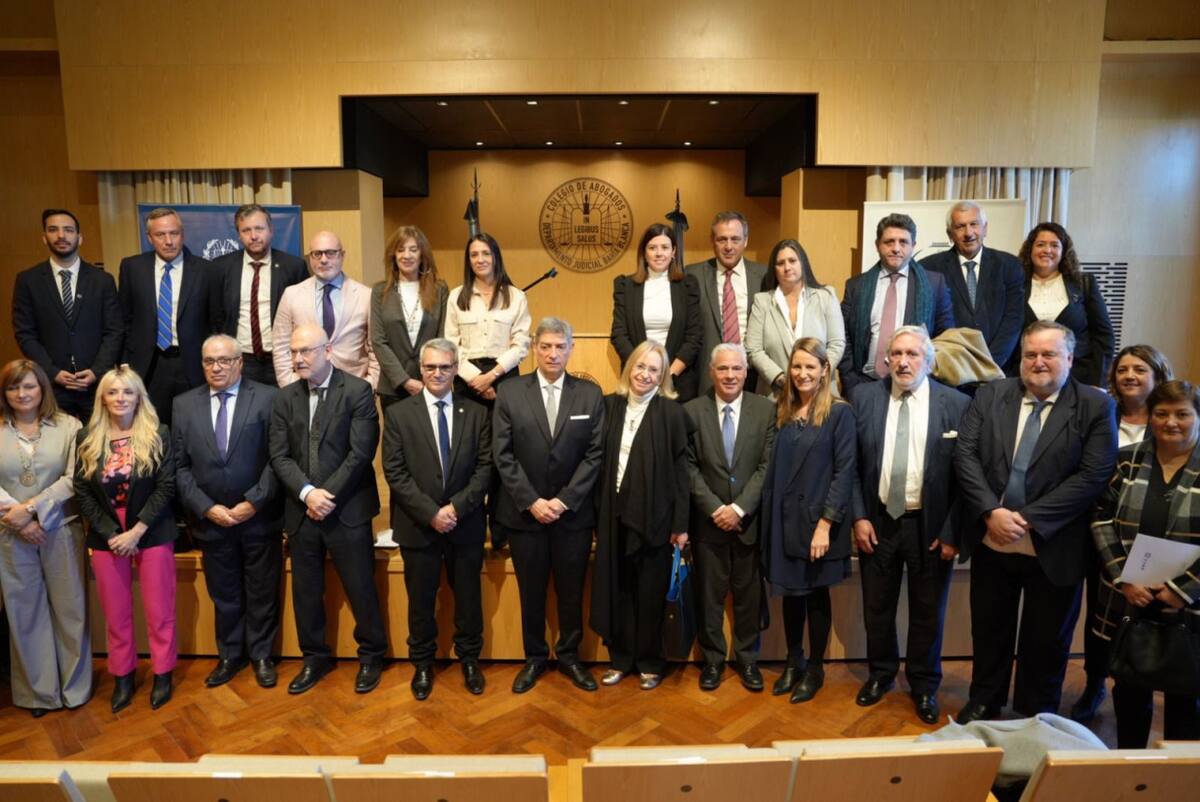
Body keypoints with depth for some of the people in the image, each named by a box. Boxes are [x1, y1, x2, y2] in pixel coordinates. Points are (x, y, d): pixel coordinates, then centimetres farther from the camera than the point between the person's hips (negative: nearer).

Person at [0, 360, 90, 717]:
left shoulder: (68, 426, -1)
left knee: (69, 608, 8)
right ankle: (38, 690, 26)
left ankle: (75, 686, 24)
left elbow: (73, 478, -7)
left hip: (61, 530, -1)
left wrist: (31, 508, -15)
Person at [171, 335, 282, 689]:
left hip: (260, 517, -2)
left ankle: (261, 655, 29)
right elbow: (180, 466, 2)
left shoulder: (268, 397, -6)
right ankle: (230, 655, 34)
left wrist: (254, 502, -14)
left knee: (262, 593, 11)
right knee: (224, 595, 16)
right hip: (211, 520, 3)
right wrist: (207, 508, -8)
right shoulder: (184, 404, 5)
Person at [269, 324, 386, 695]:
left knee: (360, 587, 5)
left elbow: (361, 452, -13)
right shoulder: (285, 398, 7)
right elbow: (280, 456, 1)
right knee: (305, 591, 14)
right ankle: (315, 657, 32)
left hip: (347, 509, -4)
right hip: (301, 511, 4)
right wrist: (308, 493, -14)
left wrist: (327, 495, -14)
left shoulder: (357, 391, -6)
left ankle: (372, 656, 25)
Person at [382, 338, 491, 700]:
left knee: (468, 596, 13)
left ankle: (469, 659, 32)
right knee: (421, 600, 12)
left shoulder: (477, 413, 2)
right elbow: (395, 472, -8)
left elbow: (485, 467, -3)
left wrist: (456, 507, -14)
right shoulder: (398, 413, -2)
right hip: (418, 526, -1)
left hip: (466, 524, 1)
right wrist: (431, 513, -15)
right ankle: (422, 663, 32)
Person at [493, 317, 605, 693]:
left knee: (571, 590, 11)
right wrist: (532, 501, -11)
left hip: (574, 511, 0)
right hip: (524, 511, 0)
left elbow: (595, 454, -4)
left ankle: (569, 656, 30)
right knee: (531, 591, 12)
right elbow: (503, 455, -4)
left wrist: (564, 500, -12)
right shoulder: (510, 392, -1)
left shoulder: (590, 394, 0)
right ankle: (534, 657, 30)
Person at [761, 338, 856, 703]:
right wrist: (768, 515, 0)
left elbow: (844, 471, -11)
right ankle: (793, 662, 30)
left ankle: (815, 668, 25)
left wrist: (825, 523, -16)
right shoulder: (781, 410, 7)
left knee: (816, 593, 9)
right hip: (783, 517, 4)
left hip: (817, 519, -4)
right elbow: (773, 467, 7)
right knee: (790, 592, 13)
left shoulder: (839, 412, -7)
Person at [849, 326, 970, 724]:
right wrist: (858, 516, -5)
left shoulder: (957, 404, -7)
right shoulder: (864, 397, -3)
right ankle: (881, 673, 39)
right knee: (877, 607, 16)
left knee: (928, 611, 14)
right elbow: (851, 464, 0)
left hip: (930, 525, -1)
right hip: (877, 522, 2)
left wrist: (951, 532, -9)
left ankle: (924, 686, 35)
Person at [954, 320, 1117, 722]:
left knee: (1046, 639, 14)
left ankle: (1036, 717, 35)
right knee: (989, 629, 18)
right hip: (991, 542, 2)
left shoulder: (1096, 406, -6)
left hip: (1053, 547, -2)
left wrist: (1028, 519, -19)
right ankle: (983, 702, 39)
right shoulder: (990, 395, 1)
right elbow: (965, 454, -5)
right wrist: (991, 512, -17)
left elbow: (1093, 475, -14)